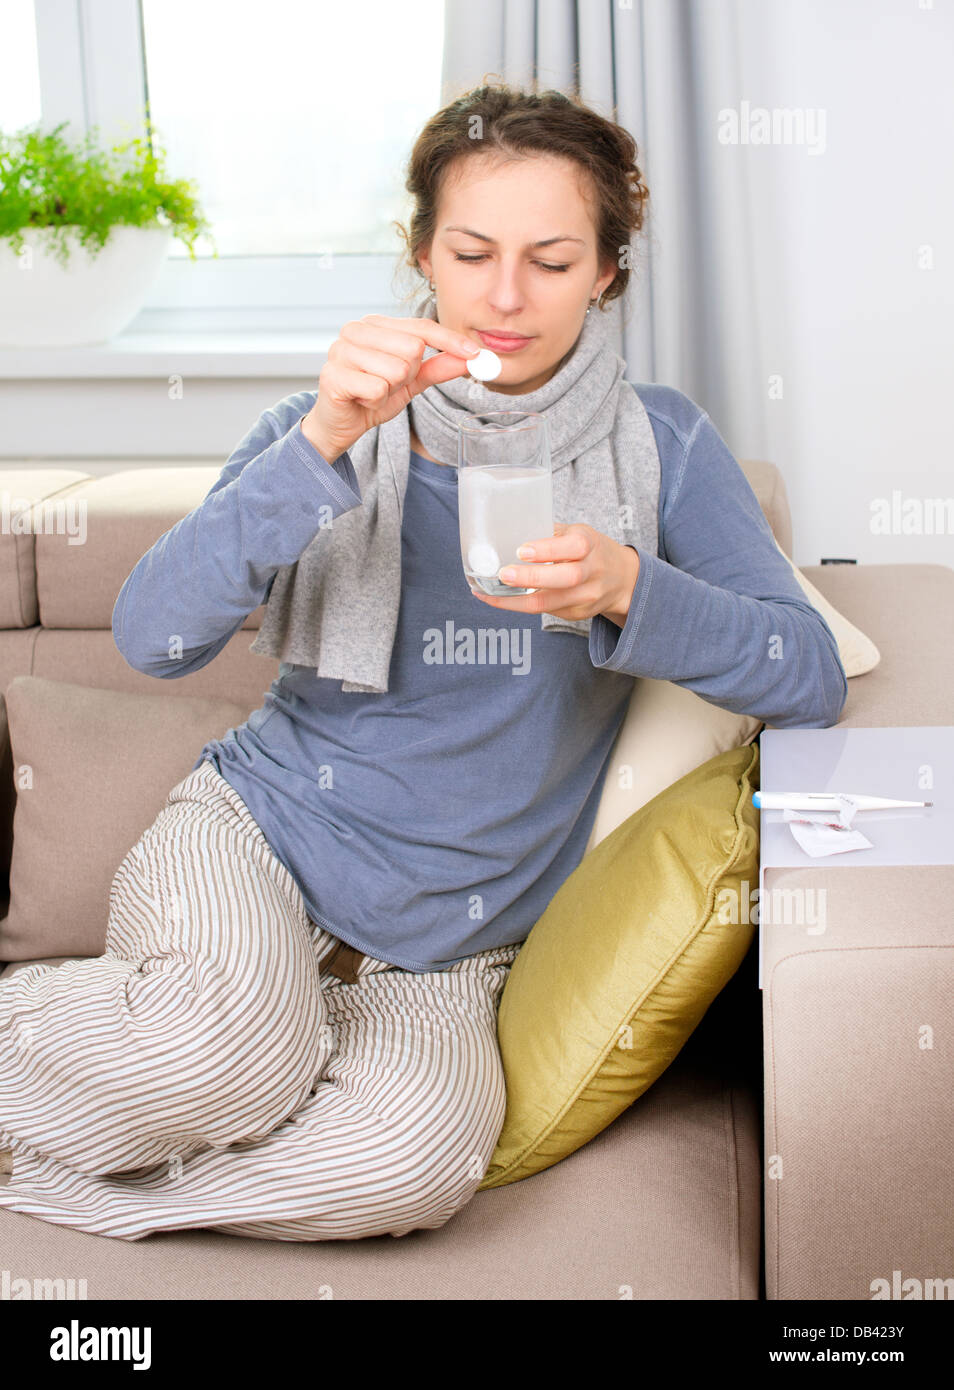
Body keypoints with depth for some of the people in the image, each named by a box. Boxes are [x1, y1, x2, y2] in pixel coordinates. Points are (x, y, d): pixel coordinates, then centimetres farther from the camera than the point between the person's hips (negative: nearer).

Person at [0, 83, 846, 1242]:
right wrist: (323, 440, -27)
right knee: (241, 1038, -36)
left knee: (423, 1153, -31)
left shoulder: (658, 445, 1)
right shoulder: (335, 420, 0)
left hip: (436, 951, 2)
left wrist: (625, 587, -24)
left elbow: (810, 677, -6)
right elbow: (151, 636, -14)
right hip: (252, 839, -1)